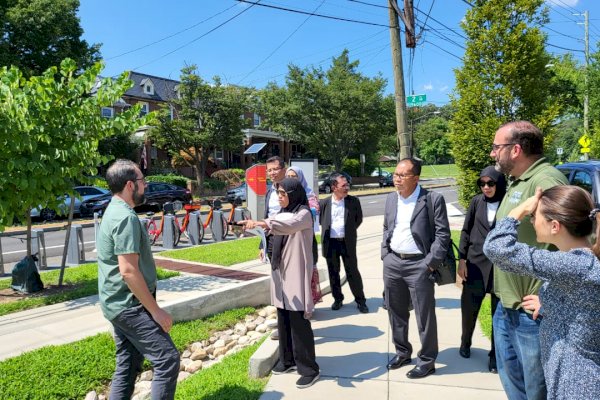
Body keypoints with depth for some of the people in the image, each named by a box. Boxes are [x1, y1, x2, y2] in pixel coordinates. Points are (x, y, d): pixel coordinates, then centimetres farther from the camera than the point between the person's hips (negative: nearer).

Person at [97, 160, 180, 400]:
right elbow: (129, 271, -25)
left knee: (127, 366, 17)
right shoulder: (126, 217, -20)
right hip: (130, 306, -10)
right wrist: (155, 310, -19)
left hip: (118, 304, 10)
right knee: (167, 359, -6)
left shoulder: (113, 211, 13)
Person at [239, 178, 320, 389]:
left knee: (298, 320, -4)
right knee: (283, 319, 14)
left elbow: (290, 225, -33)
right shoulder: (282, 214, 14)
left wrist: (263, 224, -48)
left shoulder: (304, 214, -12)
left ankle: (309, 368, 8)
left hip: (296, 273, -7)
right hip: (280, 272, 8)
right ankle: (288, 360, 29)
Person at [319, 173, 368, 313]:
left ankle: (360, 300, 19)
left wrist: (349, 231, 5)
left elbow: (359, 219, 8)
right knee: (333, 273, 12)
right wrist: (328, 231, 4)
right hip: (330, 242, 1)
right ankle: (338, 299, 28)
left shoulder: (353, 201, -2)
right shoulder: (324, 203, -1)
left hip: (347, 242, -1)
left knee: (352, 272, 5)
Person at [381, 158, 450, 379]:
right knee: (396, 311, 15)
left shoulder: (433, 199, -9)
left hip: (419, 265, -5)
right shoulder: (391, 198, 8)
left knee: (424, 315, 4)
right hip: (392, 263, 6)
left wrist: (430, 263, -13)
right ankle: (402, 352, 34)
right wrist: (385, 255, 8)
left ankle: (427, 360, 21)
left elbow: (442, 234, -9)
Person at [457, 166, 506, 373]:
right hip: (475, 263, 2)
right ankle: (465, 342, 35)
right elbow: (466, 231, 6)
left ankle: (495, 354, 23)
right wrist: (462, 259, 2)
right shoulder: (476, 202, 2)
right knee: (469, 307, 11)